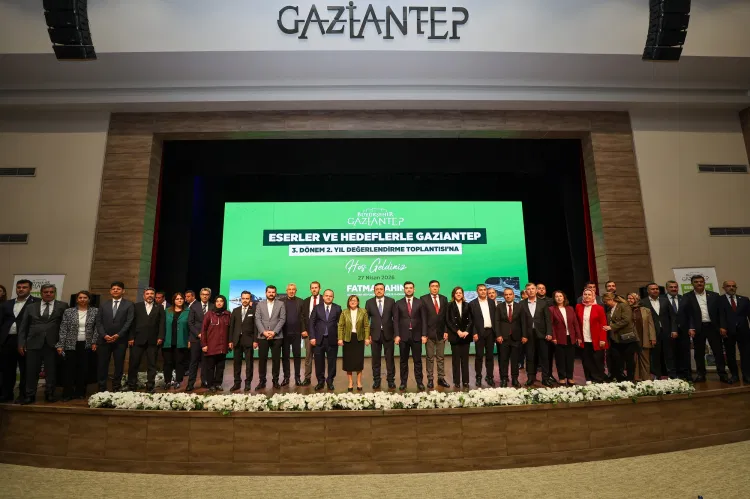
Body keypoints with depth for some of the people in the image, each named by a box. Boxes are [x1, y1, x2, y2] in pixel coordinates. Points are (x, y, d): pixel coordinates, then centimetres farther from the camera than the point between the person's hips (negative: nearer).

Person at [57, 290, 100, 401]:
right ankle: (68, 393, 10)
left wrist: (94, 342, -5)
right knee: (70, 369, 1)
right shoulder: (68, 312, 1)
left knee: (83, 369, 5)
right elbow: (63, 329, -1)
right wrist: (60, 345, -6)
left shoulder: (95, 311, 1)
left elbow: (97, 328, 2)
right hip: (71, 345, 0)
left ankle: (80, 392, 16)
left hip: (87, 345, 0)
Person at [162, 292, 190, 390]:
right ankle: (167, 381, 17)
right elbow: (164, 326, 8)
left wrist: (189, 340, -6)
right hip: (168, 342, 2)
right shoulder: (167, 311, 9)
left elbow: (190, 326, 0)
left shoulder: (187, 312, 2)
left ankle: (178, 381, 13)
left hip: (181, 343, -2)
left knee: (179, 362, 4)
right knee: (168, 362, 6)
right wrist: (162, 338, -1)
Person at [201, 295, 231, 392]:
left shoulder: (227, 314, 5)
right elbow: (203, 329, -2)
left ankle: (218, 383, 19)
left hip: (223, 346, 2)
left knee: (220, 366, 7)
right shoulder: (209, 313, -2)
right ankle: (211, 385, 16)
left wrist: (230, 342, 2)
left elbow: (229, 329, 9)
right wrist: (204, 344, -6)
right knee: (210, 366, 5)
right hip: (211, 345, -2)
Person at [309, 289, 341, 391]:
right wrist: (312, 337, -6)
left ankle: (330, 381, 21)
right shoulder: (317, 308, 6)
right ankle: (320, 381, 21)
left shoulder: (337, 308, 4)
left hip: (332, 339, 0)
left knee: (332, 362, 6)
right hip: (319, 339, 1)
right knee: (319, 362, 7)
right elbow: (311, 323, 3)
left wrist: (340, 337, -6)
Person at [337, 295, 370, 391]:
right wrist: (340, 339, -8)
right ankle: (350, 382, 14)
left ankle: (359, 382, 14)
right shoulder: (344, 313, 2)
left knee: (359, 360, 2)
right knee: (348, 360, 4)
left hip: (359, 338, 0)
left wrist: (367, 338, -7)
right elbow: (340, 326, 0)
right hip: (347, 339, 1)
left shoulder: (363, 312, 1)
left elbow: (366, 326, 0)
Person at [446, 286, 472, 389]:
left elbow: (470, 320, 5)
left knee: (465, 359, 4)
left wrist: (467, 331, -9)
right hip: (455, 335, -2)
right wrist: (458, 331, -11)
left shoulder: (467, 305, 9)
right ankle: (457, 382, 6)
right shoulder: (450, 306, 2)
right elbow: (448, 321, -4)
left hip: (466, 335, 2)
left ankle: (465, 381, 10)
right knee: (456, 359, 1)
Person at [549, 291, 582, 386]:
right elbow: (551, 324, -7)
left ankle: (570, 377, 19)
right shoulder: (552, 309, -4)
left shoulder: (570, 308, 8)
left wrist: (579, 336, 3)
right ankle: (562, 378, 14)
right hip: (559, 338, -3)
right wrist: (553, 337, -14)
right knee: (560, 359, 4)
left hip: (571, 338, 4)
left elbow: (576, 323, 7)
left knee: (570, 359, 9)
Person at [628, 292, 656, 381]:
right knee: (634, 360, 2)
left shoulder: (646, 310, 7)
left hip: (644, 340, 1)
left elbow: (650, 324, 5)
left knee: (645, 360, 6)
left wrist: (652, 338, -2)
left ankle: (647, 379, 12)